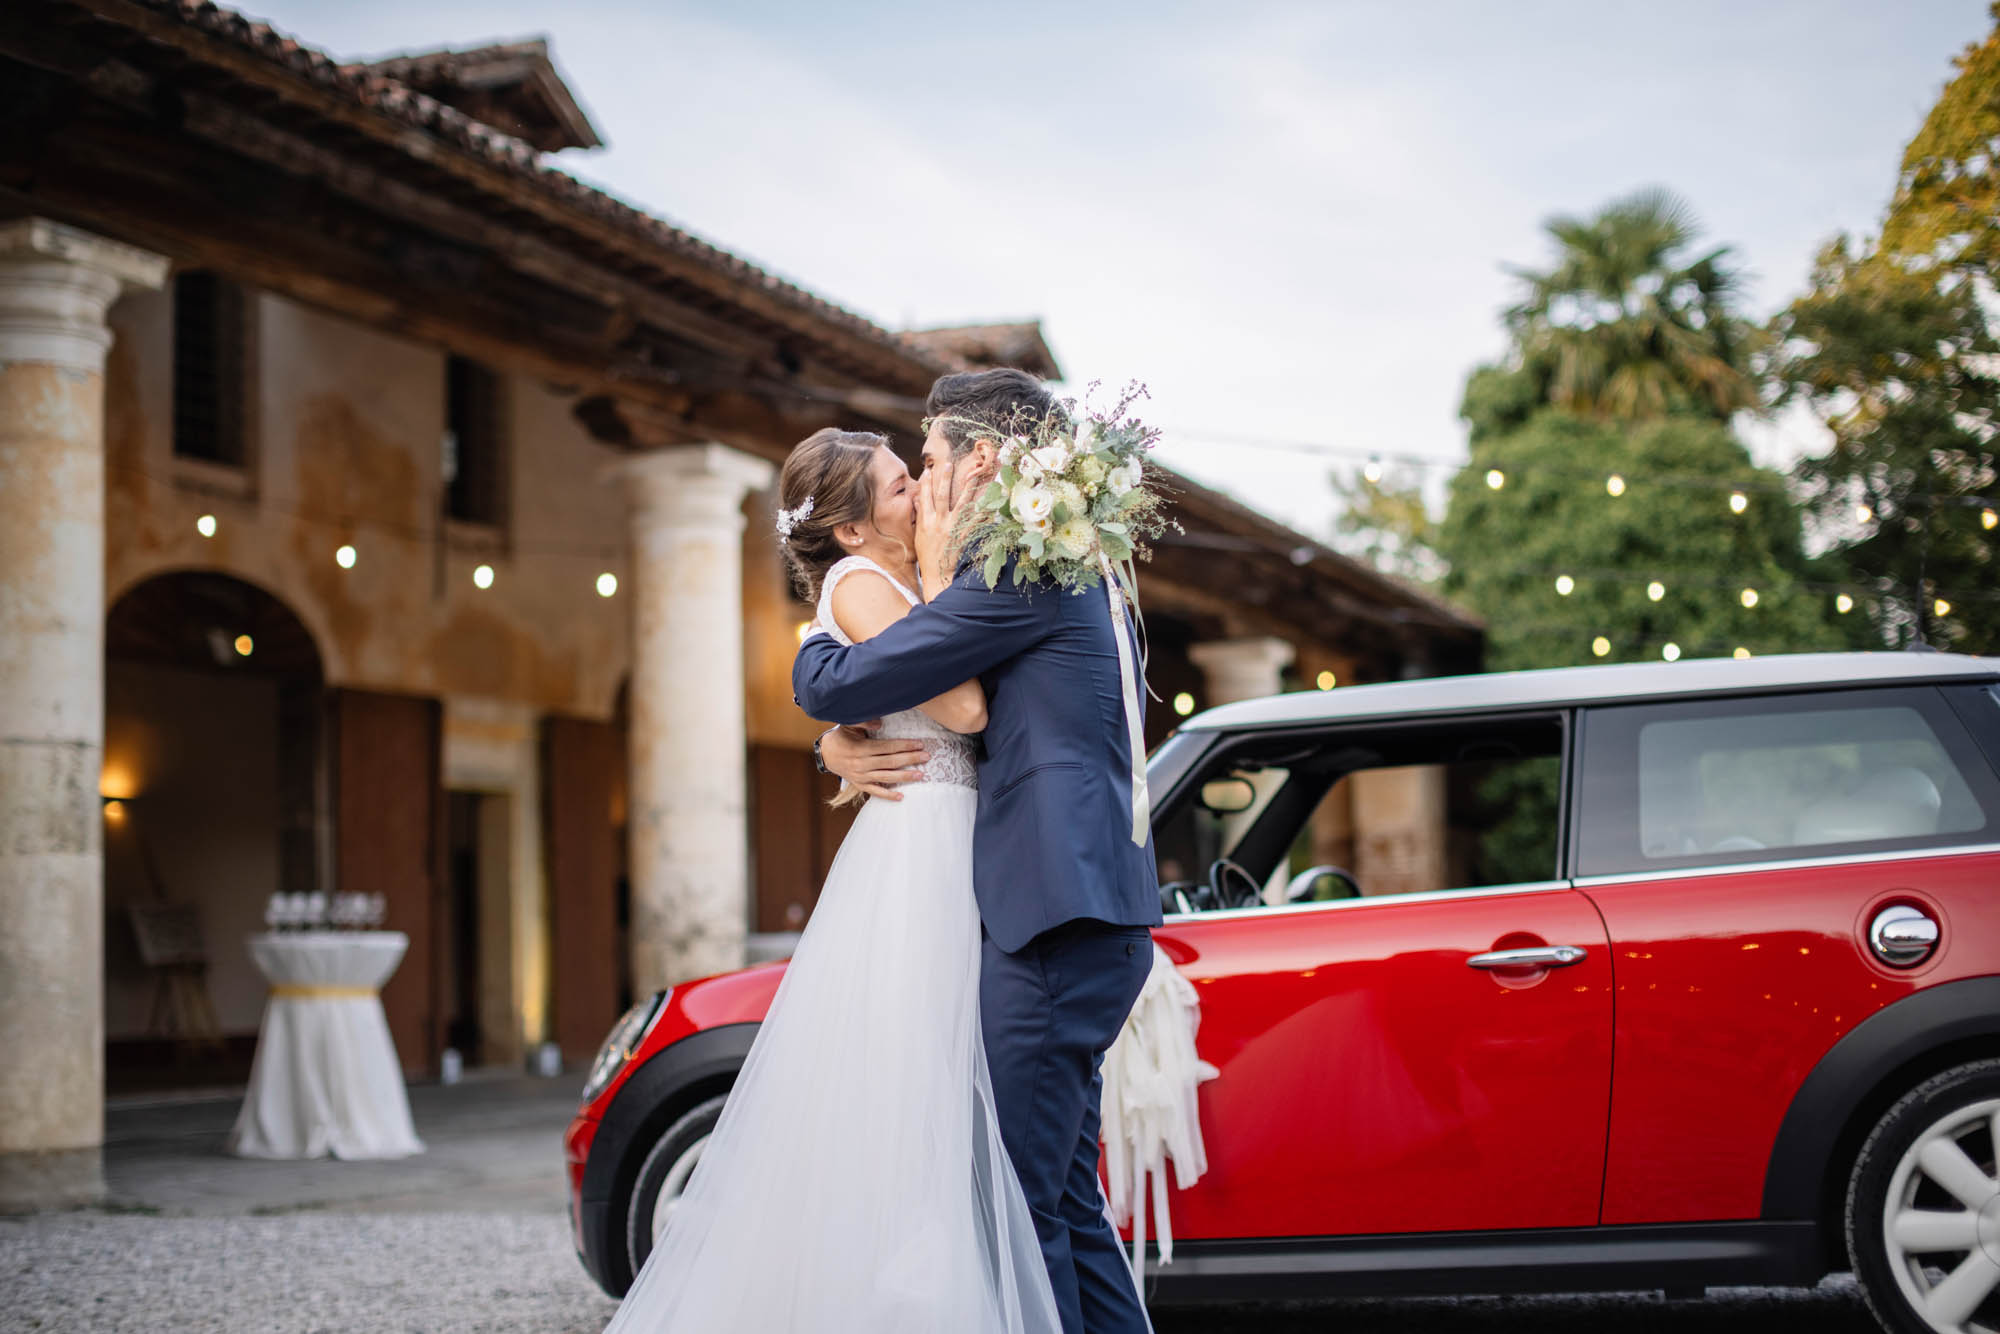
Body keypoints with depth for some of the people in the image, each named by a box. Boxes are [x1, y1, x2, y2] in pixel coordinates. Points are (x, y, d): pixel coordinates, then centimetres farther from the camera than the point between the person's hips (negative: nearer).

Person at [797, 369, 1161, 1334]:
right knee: (1064, 1197, 14)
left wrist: (814, 641, 14)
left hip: (1056, 922, -10)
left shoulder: (1019, 570, -10)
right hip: (1087, 919, 10)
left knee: (1021, 1202, -8)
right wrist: (841, 746, 8)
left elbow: (830, 685, -10)